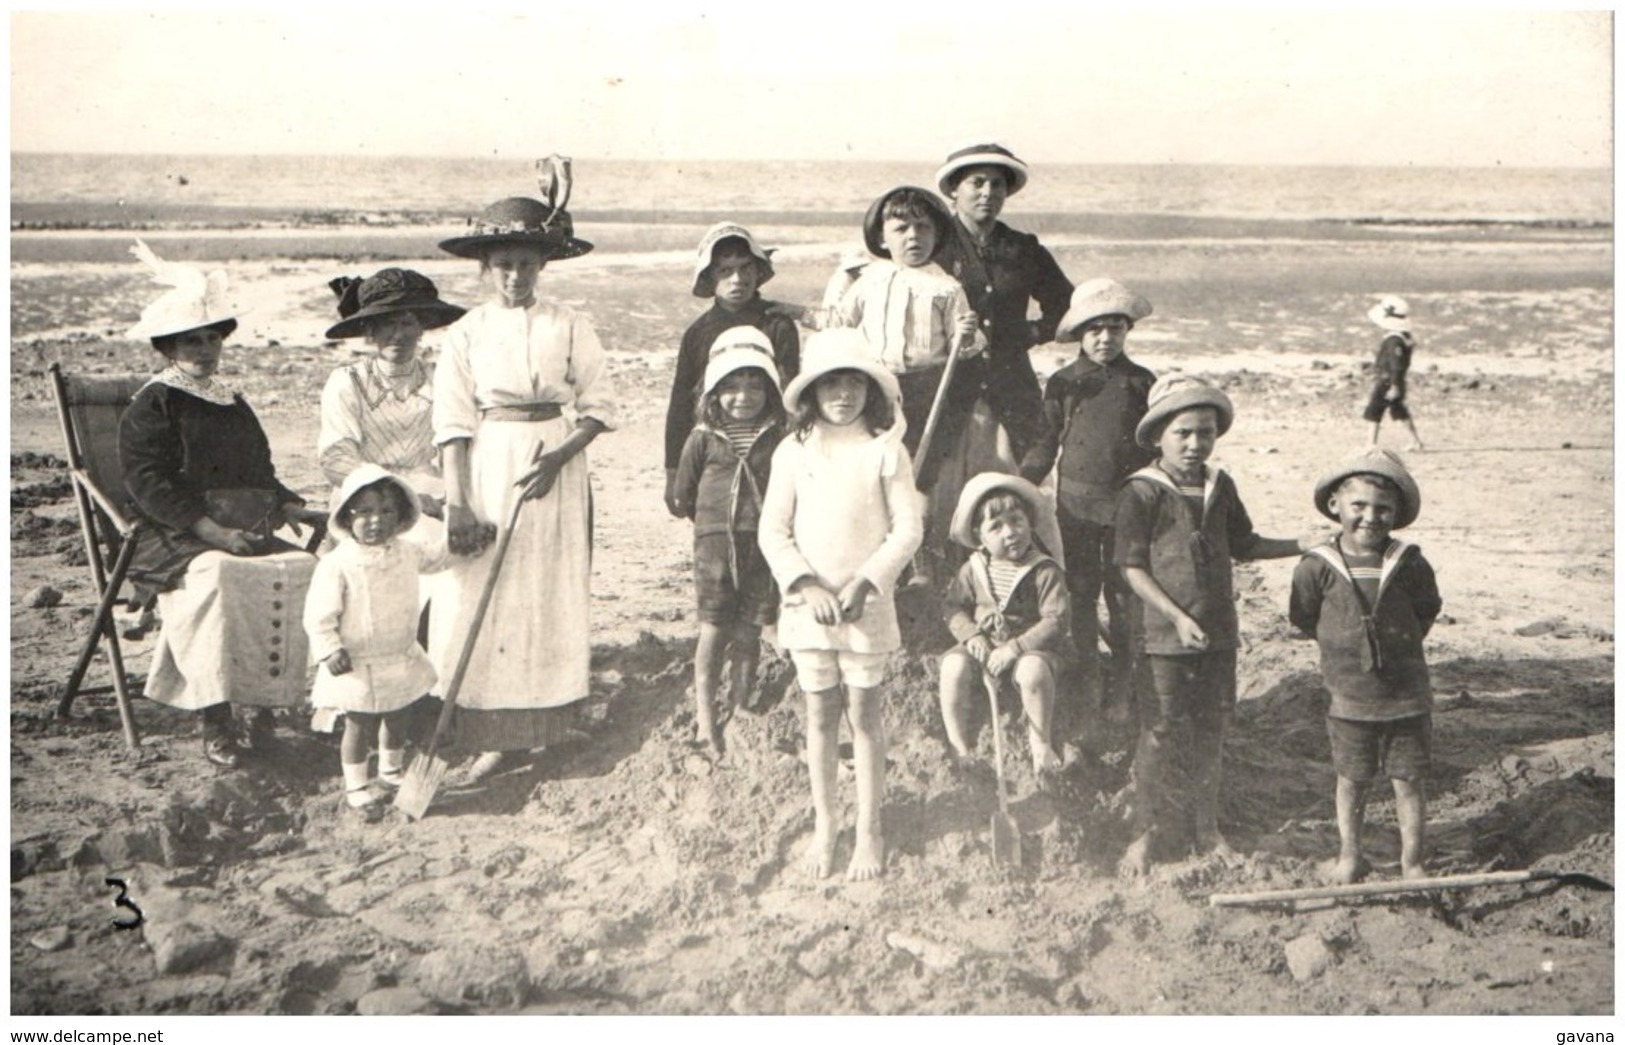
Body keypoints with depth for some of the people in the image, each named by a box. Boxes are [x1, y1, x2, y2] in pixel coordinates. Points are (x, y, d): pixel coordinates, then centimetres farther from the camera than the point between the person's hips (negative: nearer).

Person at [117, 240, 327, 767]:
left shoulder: (233, 404, 23)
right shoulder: (151, 407, 2)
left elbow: (260, 475, 28)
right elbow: (150, 485, -10)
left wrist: (290, 509, 6)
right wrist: (214, 532, -20)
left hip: (248, 533, 6)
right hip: (175, 541, -6)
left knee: (302, 567, -23)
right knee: (216, 575, -37)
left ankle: (267, 700, -18)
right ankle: (215, 718, -31)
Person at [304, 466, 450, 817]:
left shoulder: (407, 552, -3)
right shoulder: (337, 564, -19)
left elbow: (438, 555, 18)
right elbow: (319, 616, -17)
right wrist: (329, 651, -24)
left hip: (401, 660, 6)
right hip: (358, 667, -5)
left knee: (397, 720, 21)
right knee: (360, 726, 6)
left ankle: (391, 769, 44)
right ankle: (356, 786, 23)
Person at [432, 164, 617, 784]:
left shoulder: (568, 327, 1)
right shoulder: (466, 333, 1)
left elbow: (600, 405, 1)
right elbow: (453, 422, -4)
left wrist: (559, 456, -14)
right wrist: (458, 503, -12)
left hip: (554, 467, 0)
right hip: (486, 469, 0)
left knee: (548, 595, 3)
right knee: (479, 598, -1)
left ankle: (536, 727, 12)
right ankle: (493, 736, 9)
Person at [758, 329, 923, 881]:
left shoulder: (885, 452, -5)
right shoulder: (793, 451, -1)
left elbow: (907, 529, -6)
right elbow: (772, 531, -1)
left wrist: (864, 584, -15)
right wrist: (806, 585, -12)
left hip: (866, 605, -1)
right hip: (807, 603, 2)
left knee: (864, 714, 6)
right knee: (821, 715, 11)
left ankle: (869, 830, 18)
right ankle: (823, 824, 25)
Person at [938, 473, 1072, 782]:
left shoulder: (1045, 571, -9)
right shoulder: (973, 569, 3)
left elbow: (1056, 621, -15)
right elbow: (952, 606, 7)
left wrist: (1015, 647, -23)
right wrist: (971, 634, -13)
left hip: (1033, 646, -3)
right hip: (984, 646, 4)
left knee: (1033, 670, -37)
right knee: (953, 665, -26)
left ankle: (1041, 744, -14)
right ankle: (959, 748, -13)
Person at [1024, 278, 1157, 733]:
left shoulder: (1142, 382, 3)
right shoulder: (1062, 383, 2)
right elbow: (1045, 446, 8)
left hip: (1130, 504, 0)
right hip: (1078, 502, 0)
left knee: (1124, 593, 4)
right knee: (1080, 593, 5)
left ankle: (1121, 688, 17)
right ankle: (1088, 686, 17)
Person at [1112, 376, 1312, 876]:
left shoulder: (1220, 487, 7)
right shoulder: (1141, 493, -12)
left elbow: (1242, 544, 19)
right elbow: (1132, 567, -13)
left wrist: (1300, 545, 8)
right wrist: (1178, 618, -18)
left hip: (1218, 632, 6)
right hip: (1165, 636, -6)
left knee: (1210, 730, 14)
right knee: (1162, 732, 0)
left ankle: (1208, 828, 29)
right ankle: (1145, 832, 14)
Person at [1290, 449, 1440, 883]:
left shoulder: (1409, 563, -9)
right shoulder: (1316, 567, -11)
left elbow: (1427, 611, 8)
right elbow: (1303, 619, 3)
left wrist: (1401, 644, 5)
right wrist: (1341, 647, 5)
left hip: (1407, 696, 0)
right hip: (1350, 699, 0)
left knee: (1409, 781, 9)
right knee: (1351, 781, 14)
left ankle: (1412, 860, 26)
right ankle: (1349, 854, 33)